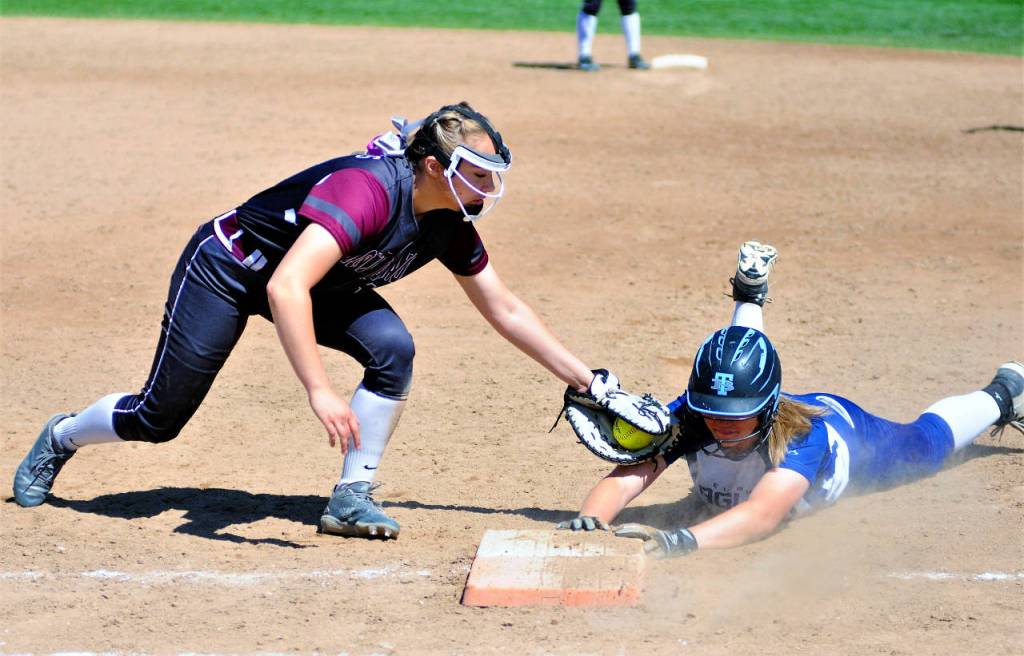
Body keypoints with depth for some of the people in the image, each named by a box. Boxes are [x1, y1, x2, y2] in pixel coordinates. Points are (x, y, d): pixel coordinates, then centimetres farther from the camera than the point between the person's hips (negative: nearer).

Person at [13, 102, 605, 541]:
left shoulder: (450, 224, -15)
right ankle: (62, 438, 33)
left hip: (319, 281, 6)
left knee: (393, 350, -20)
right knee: (159, 418, 2)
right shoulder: (368, 191, -39)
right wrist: (320, 391, -52)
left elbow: (504, 309, -2)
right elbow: (286, 288, -48)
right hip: (226, 269, -6)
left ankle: (351, 500, -7)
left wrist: (583, 378, -4)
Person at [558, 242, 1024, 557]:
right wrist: (588, 522, -77)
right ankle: (750, 300, 66)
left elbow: (764, 512, -69)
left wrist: (678, 540, -86)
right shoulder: (687, 417, -43)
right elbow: (624, 480, -54)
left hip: (849, 435, -3)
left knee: (925, 441, 28)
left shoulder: (804, 433, -52)